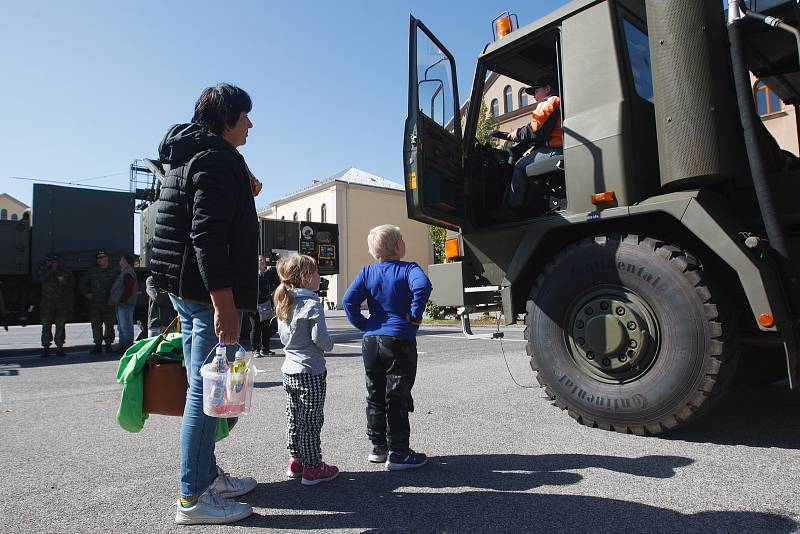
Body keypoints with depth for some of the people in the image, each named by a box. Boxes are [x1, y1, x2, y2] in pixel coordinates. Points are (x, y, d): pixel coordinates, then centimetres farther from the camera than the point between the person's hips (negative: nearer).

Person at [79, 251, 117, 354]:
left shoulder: (113, 271, 2)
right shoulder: (92, 271, 10)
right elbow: (83, 282, 21)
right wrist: (86, 293, 10)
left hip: (109, 303, -3)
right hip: (95, 303, 3)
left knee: (109, 325, 2)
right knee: (96, 325, 4)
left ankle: (108, 345, 11)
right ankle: (98, 345, 11)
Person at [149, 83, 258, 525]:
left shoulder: (189, 156, 20)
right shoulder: (216, 159, -12)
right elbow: (207, 237, -23)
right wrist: (224, 304, -25)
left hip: (183, 289, 11)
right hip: (208, 292, -11)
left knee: (201, 388, 16)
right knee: (206, 391, -4)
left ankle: (207, 476, 30)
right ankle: (193, 498, 7)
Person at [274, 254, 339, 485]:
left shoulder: (283, 304, 7)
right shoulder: (312, 305, -18)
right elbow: (320, 338, -22)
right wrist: (329, 346, -3)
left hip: (290, 370, 8)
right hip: (311, 372, -8)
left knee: (294, 417, 16)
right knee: (311, 420, 2)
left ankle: (296, 460, 28)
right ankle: (312, 467, 12)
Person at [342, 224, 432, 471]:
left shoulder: (367, 272, 5)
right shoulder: (407, 269, -7)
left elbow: (349, 300, -4)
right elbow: (422, 285, -28)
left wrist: (363, 325, 5)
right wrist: (415, 315, -17)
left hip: (371, 340, 5)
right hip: (399, 340, -5)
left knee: (375, 395, 15)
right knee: (397, 398, 3)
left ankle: (377, 446, 27)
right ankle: (398, 452, 10)